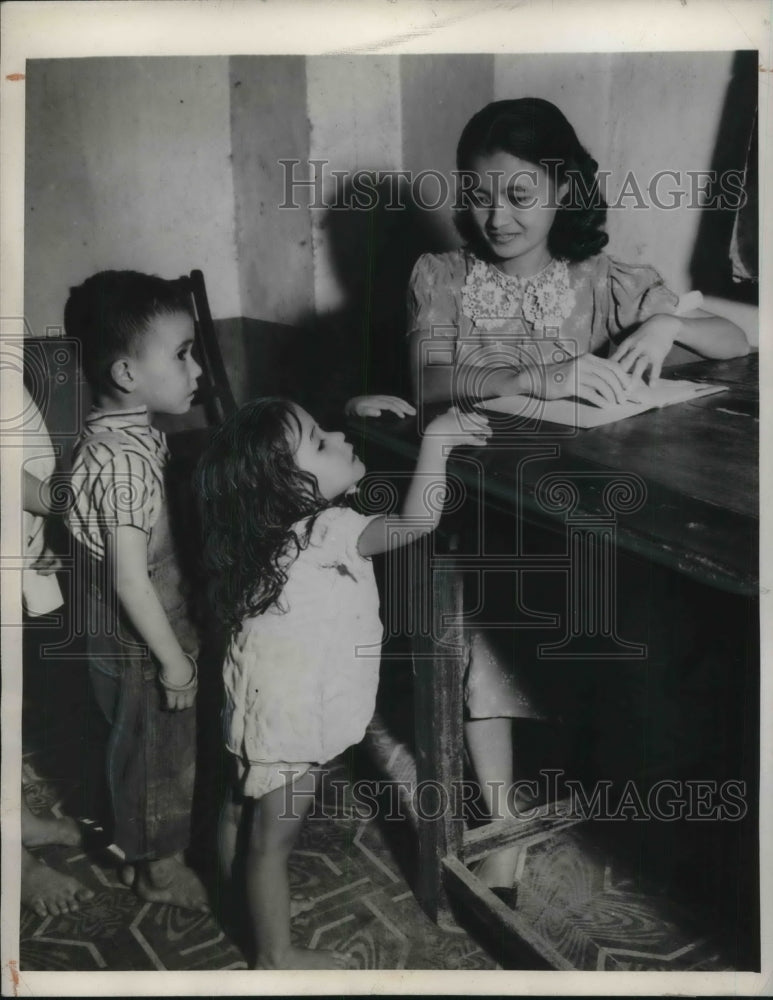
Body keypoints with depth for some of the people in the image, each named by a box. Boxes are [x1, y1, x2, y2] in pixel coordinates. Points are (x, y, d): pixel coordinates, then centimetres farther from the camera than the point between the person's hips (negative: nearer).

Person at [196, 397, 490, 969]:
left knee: (242, 810, 27)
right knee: (273, 839, 10)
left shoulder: (284, 526, -3)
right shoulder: (325, 533, -28)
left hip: (265, 703, 9)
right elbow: (418, 520, -36)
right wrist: (437, 438, -30)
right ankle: (275, 956, 29)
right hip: (289, 720, -9)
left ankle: (242, 909, 51)